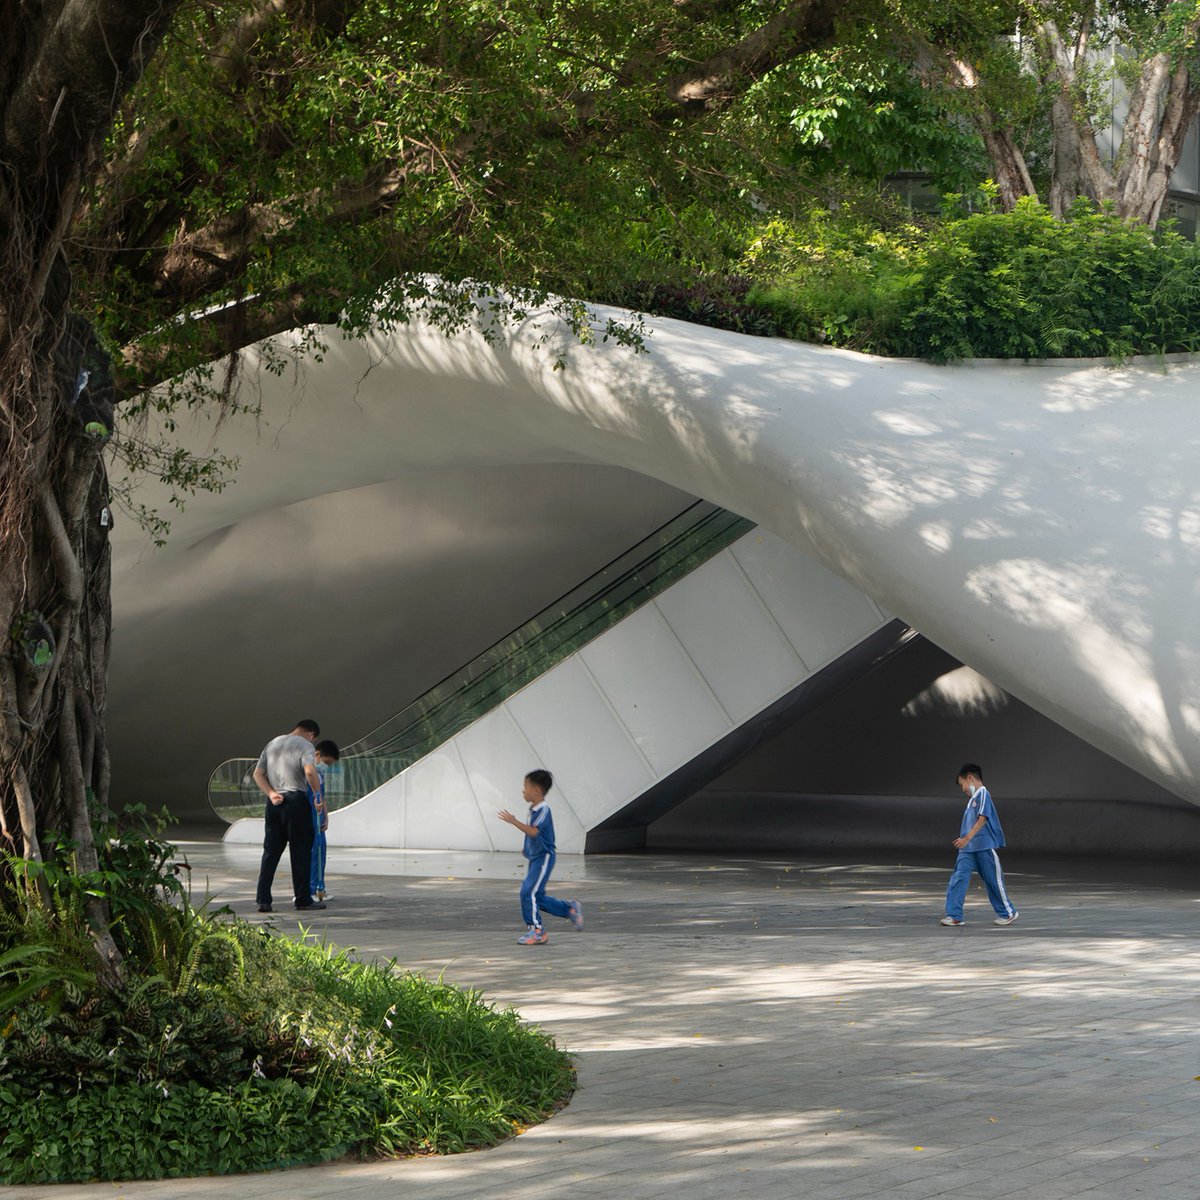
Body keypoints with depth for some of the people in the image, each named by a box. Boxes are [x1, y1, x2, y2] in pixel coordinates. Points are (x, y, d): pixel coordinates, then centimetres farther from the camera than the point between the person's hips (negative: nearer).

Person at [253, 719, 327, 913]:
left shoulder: (272, 744, 19)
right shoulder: (305, 746, -3)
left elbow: (258, 774, 13)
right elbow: (310, 772, -20)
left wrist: (271, 794, 2)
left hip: (274, 803, 6)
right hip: (296, 801, -6)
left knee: (270, 852, 7)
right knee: (300, 852, 1)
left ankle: (263, 900, 2)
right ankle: (303, 899, 3)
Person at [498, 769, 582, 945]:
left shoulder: (543, 810, -18)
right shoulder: (534, 810, 13)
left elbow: (533, 831, -30)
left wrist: (514, 821, -31)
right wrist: (528, 848, 17)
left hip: (543, 857, -10)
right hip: (535, 857, 10)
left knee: (528, 892, -14)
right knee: (538, 897, 13)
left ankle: (536, 931, -8)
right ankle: (571, 908, 25)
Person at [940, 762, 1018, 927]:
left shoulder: (982, 794, -11)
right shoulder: (973, 798, 17)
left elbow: (982, 819, -19)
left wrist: (967, 838, -23)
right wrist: (963, 840, 22)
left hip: (985, 846, -8)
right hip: (968, 848, 8)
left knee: (993, 880, 4)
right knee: (959, 878, -4)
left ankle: (1008, 913, 19)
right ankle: (954, 915, -7)